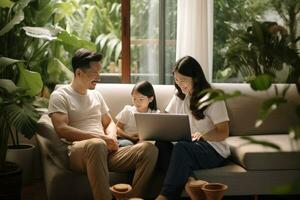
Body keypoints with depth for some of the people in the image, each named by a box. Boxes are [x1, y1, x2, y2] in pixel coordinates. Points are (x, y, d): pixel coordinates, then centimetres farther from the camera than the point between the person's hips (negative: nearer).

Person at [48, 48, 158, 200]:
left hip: (106, 151, 6)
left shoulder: (96, 95, 25)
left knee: (149, 148, -18)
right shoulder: (60, 96, 4)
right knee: (97, 145, -43)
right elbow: (62, 129, -10)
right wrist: (99, 137, -16)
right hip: (77, 152, -6)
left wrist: (111, 137, 3)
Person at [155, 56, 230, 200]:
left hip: (213, 150, -5)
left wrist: (203, 135, -26)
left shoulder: (213, 98, -3)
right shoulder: (179, 97, 15)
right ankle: (186, 179, -39)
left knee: (181, 147, -37)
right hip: (188, 146, 5)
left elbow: (223, 133, -6)